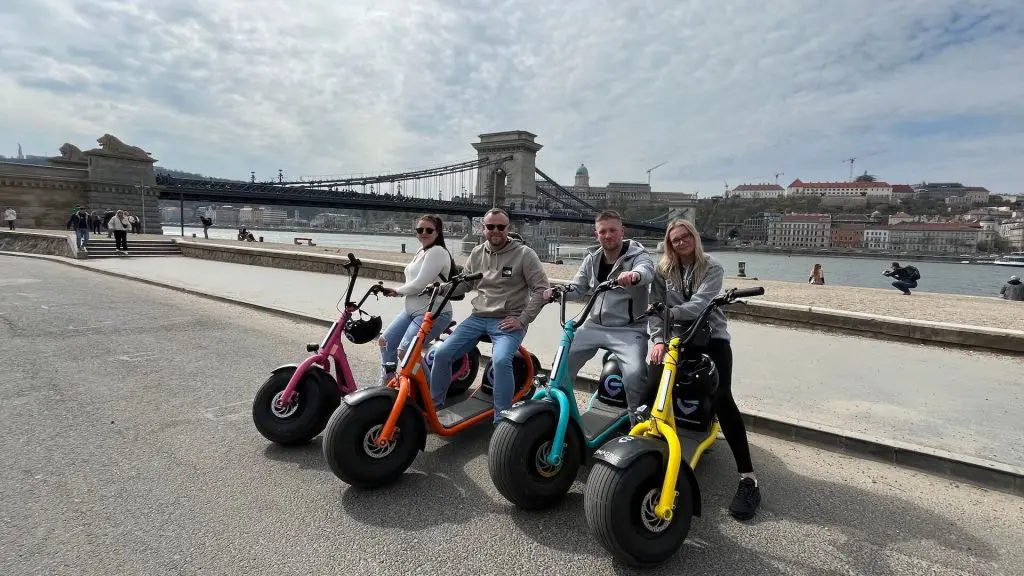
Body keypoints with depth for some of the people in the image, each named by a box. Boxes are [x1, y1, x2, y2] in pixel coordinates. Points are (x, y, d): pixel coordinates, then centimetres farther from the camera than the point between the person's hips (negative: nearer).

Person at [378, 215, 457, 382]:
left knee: (405, 352, -17)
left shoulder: (437, 252, -15)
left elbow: (419, 284, -21)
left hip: (433, 313, -10)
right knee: (385, 341, 12)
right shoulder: (421, 251, 15)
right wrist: (397, 291, -3)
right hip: (411, 309, 10)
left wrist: (397, 290, -3)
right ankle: (388, 382, 28)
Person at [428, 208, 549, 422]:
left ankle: (501, 422, -18)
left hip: (508, 321, -5)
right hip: (478, 318, 6)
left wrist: (522, 320, -14)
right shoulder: (477, 253, 9)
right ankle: (434, 405, 17)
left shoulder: (524, 254, -7)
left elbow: (541, 289, -9)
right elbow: (464, 284, 15)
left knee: (500, 361, -32)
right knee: (441, 353, -4)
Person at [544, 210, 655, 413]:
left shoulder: (637, 255, -7)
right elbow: (577, 289, 11)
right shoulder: (592, 258, 9)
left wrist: (634, 275, -57)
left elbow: (646, 271, -31)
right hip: (594, 326, 5)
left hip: (628, 330, -5)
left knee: (635, 372, -27)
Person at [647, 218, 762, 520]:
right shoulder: (663, 270, 7)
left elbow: (699, 304, -17)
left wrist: (669, 312, -30)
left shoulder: (713, 268, -1)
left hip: (711, 336, -2)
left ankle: (748, 476, -14)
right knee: (651, 389, -20)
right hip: (676, 337, 2)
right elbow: (655, 308, -1)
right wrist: (658, 339, -16)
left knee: (722, 397, -20)